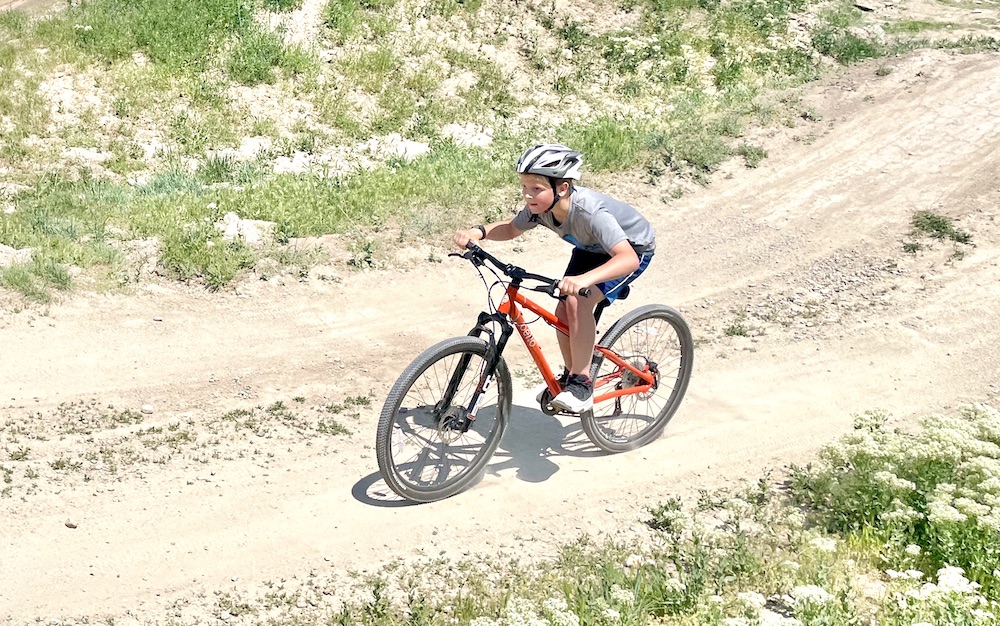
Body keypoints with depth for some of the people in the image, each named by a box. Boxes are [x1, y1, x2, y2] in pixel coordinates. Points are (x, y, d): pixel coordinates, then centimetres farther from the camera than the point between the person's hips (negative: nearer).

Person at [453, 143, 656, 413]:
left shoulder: (590, 212, -41)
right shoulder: (540, 207, -21)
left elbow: (628, 258, -51)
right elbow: (511, 228, 0)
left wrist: (584, 279, -66)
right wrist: (478, 232, -21)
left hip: (634, 248, -7)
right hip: (592, 248, 7)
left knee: (578, 301, -26)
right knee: (563, 312, -3)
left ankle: (582, 383, -15)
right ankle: (570, 376, 21)